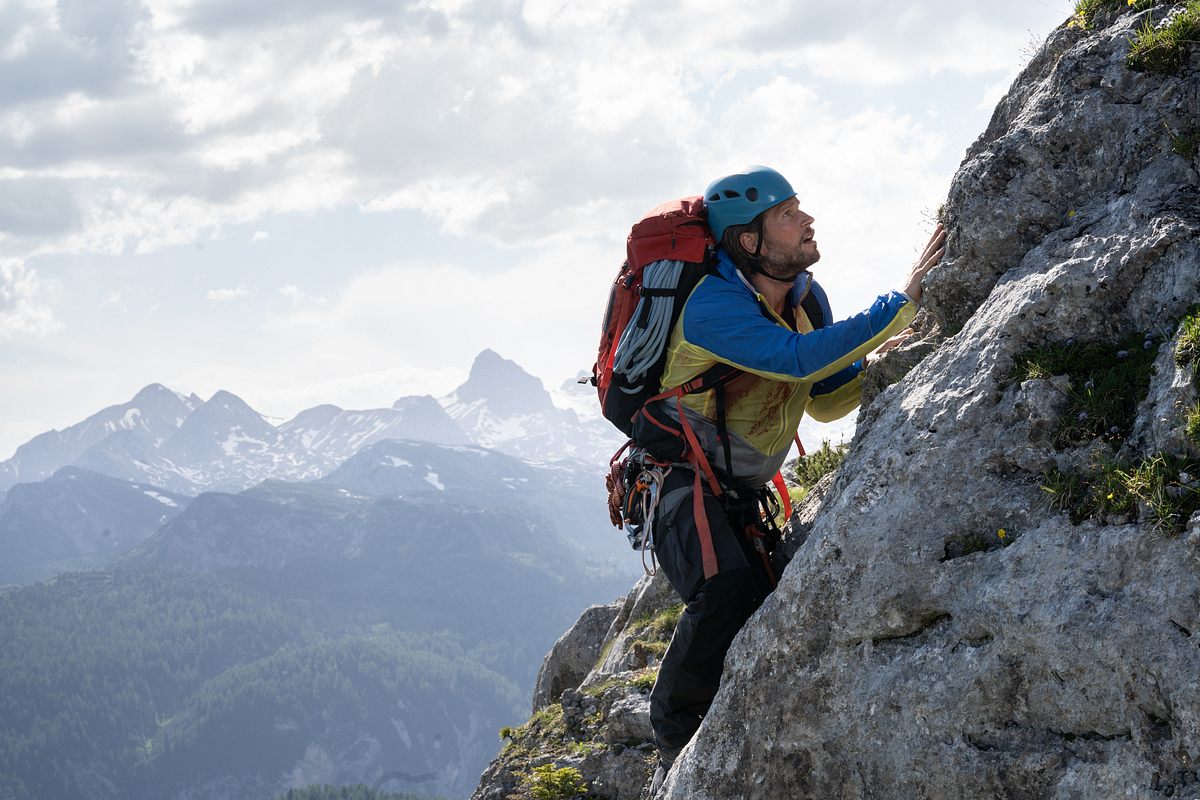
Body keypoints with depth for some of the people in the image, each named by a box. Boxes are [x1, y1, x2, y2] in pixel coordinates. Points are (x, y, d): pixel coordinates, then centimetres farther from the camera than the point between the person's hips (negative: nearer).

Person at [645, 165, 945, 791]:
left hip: (743, 495, 9)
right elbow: (797, 360, -35)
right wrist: (902, 303, -34)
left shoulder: (807, 299, 5)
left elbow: (824, 401, 14)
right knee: (728, 594, -32)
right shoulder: (710, 305, -22)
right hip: (682, 480, -9)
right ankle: (678, 750, -15)